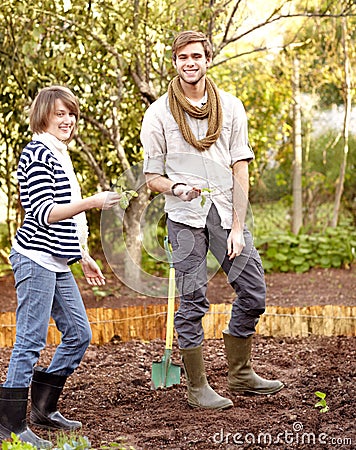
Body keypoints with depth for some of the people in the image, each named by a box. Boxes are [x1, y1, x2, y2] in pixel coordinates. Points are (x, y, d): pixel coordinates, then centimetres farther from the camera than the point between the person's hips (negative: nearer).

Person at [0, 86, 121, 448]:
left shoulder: (60, 155, 19)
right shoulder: (37, 153, -10)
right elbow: (42, 214, -18)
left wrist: (84, 258, 25)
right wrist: (92, 202, -24)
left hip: (58, 263, 10)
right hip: (35, 258, -10)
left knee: (79, 334, 11)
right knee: (30, 340, -7)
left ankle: (43, 408, 22)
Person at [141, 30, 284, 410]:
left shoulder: (230, 107, 7)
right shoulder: (158, 114, 1)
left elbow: (240, 169, 3)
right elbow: (151, 176, 4)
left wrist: (237, 227, -4)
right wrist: (176, 188, -19)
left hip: (226, 208, 3)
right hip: (185, 215, -3)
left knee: (254, 290, 2)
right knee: (192, 300, -3)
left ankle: (239, 373, 21)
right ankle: (197, 387, 9)